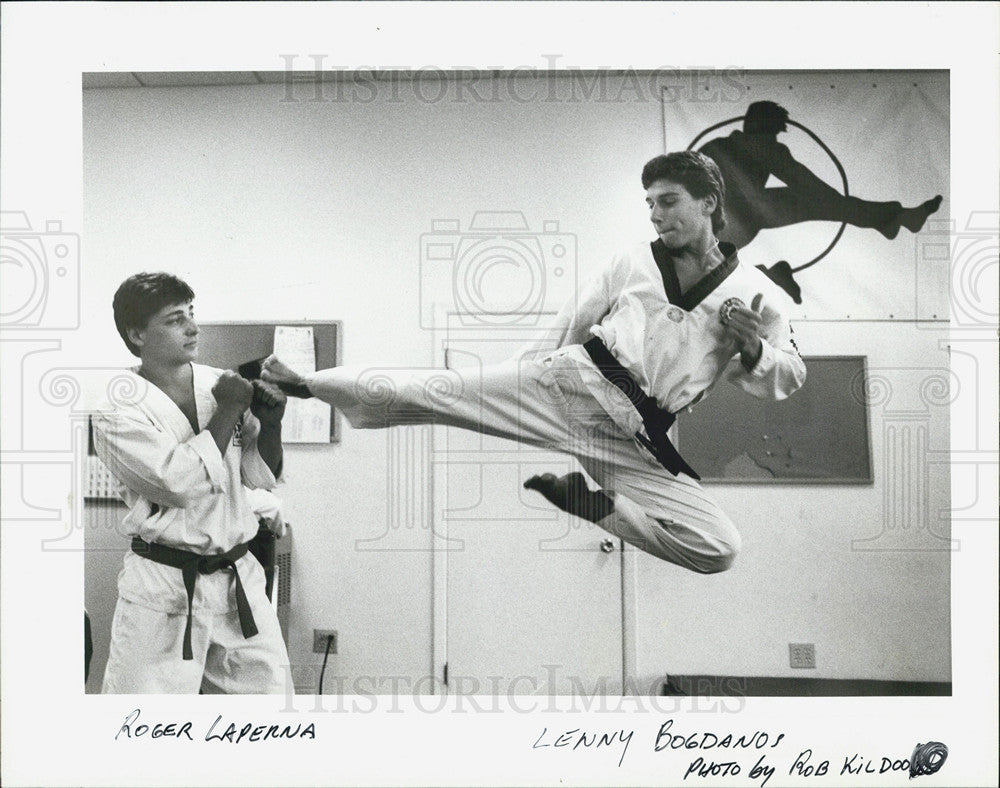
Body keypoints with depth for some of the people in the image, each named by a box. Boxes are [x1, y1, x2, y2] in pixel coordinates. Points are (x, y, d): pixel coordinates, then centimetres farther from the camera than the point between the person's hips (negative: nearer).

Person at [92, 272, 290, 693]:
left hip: (236, 576, 5)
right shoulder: (118, 410, -10)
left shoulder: (220, 383, 2)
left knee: (268, 687, 16)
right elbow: (181, 482, -23)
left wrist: (269, 420, -10)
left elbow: (261, 475, 7)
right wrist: (228, 412, -16)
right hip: (165, 586, -4)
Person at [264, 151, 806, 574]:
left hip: (638, 439, 1)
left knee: (719, 549, -11)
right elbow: (572, 323, 17)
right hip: (576, 381, -1)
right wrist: (519, 387, 17)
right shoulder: (632, 262, 10)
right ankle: (305, 382, -2)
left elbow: (787, 378, 13)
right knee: (438, 392, -15)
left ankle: (593, 502, 3)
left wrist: (753, 350, -10)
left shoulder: (756, 293, 8)